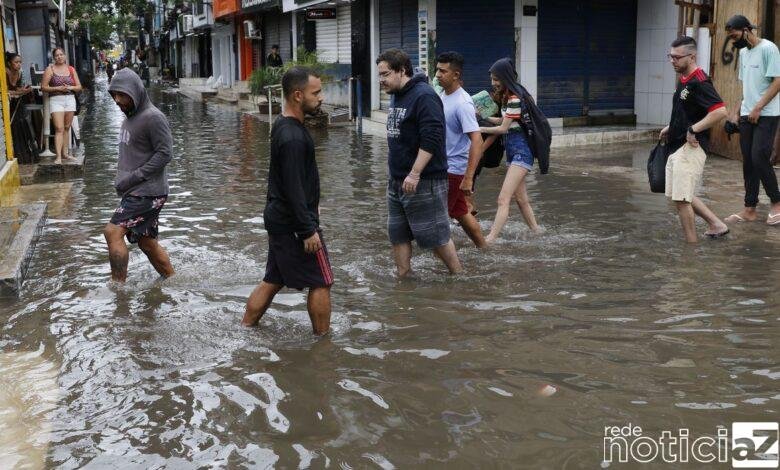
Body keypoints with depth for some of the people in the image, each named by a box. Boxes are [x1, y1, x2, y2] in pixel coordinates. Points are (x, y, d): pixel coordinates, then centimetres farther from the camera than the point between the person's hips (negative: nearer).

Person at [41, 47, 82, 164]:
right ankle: (58, 156, -17)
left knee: (67, 128, 9)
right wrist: (58, 88, -15)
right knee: (59, 128, -13)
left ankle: (65, 153, 17)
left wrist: (71, 87, -9)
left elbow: (79, 87, 11)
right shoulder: (50, 69, 1)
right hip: (56, 100, -4)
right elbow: (43, 87, -3)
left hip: (70, 99, 4)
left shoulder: (71, 69, 11)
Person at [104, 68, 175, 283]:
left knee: (113, 231, -16)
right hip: (136, 191, 9)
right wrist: (121, 179, 9)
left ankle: (118, 286, -11)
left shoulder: (153, 117, -14)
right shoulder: (130, 117, 14)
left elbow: (165, 153, -18)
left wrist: (133, 177, -18)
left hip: (148, 191, -9)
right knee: (147, 242, 14)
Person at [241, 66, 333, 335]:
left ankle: (245, 330, 23)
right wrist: (309, 230, -21)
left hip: (278, 219, 10)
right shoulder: (293, 137, -23)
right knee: (321, 282, 2)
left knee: (273, 280, 17)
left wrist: (311, 204, 26)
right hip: (294, 224, -10)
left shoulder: (283, 126, 9)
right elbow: (293, 189, -24)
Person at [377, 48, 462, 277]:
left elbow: (431, 140, -25)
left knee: (434, 234, 0)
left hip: (424, 181, -9)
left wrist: (414, 174, -27)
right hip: (397, 180, 9)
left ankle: (459, 276, 15)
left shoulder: (424, 96, -17)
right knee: (397, 233, 11)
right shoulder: (396, 96, 12)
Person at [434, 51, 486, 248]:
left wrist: (468, 178, -30)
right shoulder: (442, 95, 5)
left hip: (454, 169, -9)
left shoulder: (462, 104, -21)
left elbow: (477, 141, -27)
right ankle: (483, 249, 30)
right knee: (461, 213, 18)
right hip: (443, 166, 9)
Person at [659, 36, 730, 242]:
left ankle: (692, 246, 7)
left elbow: (720, 111, -28)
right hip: (678, 146, 10)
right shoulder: (684, 80, 13)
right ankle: (716, 225, 27)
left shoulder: (699, 83, -18)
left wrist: (693, 129, -25)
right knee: (681, 195, 18)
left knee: (682, 198, -5)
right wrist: (671, 127, 16)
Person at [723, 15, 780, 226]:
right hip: (747, 116, 7)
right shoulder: (743, 52, 15)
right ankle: (749, 210, 11)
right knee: (748, 162, 6)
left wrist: (758, 109, -17)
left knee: (759, 158, -13)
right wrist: (736, 112, 12)